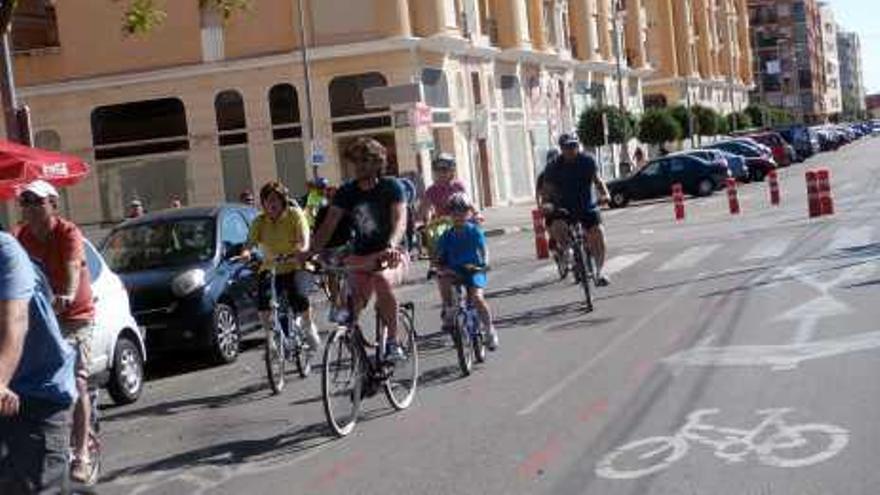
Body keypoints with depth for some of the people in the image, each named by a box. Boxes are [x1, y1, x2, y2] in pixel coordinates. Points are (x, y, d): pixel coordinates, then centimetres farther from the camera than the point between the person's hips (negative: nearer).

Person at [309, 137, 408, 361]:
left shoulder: (391, 187, -8)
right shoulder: (346, 192, 1)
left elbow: (399, 220, -23)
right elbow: (328, 225, -4)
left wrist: (391, 246, -43)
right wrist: (312, 252, -20)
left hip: (389, 255, -4)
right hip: (360, 257, 4)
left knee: (382, 282, -34)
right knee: (352, 308, -12)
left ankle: (393, 343, -21)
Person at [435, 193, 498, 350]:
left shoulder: (475, 232, -4)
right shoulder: (447, 236, 1)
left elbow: (483, 251, -12)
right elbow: (441, 258, 1)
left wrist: (482, 264, -31)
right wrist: (442, 267, -20)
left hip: (474, 271, -2)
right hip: (455, 271, 3)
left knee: (477, 297, -24)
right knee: (442, 278, -30)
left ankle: (490, 330, -5)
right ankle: (449, 312, -12)